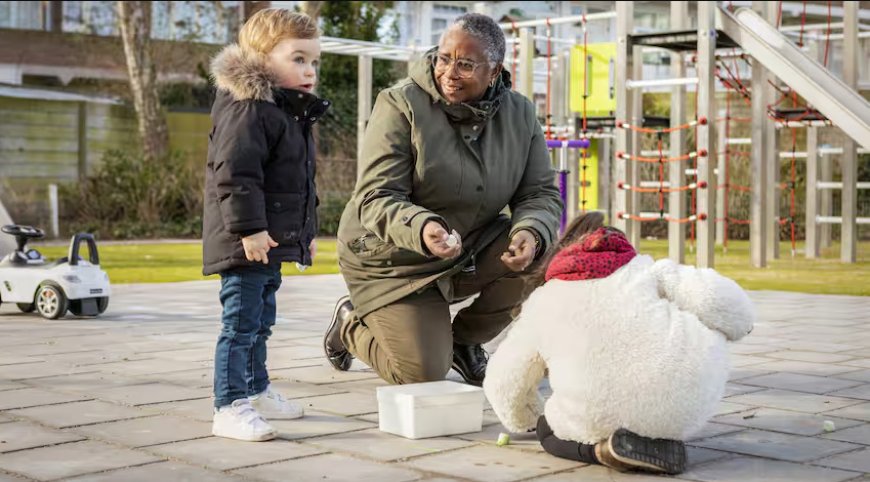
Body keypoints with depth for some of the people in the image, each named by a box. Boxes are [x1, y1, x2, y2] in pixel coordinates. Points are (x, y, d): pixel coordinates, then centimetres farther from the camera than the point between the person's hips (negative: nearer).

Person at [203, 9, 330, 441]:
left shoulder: (293, 114, 18)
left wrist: (306, 231, 27)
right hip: (246, 243, -10)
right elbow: (234, 173, -24)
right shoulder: (248, 109, -16)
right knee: (240, 322, -9)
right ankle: (230, 408, -7)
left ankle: (256, 391, 33)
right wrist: (249, 227, -28)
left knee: (261, 323, 20)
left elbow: (301, 182, 26)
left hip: (273, 242, 10)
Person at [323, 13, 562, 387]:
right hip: (394, 259, -4)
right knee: (423, 374, -15)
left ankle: (465, 341, 5)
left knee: (536, 254, -23)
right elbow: (375, 199, -24)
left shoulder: (520, 115, -6)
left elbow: (541, 194, -6)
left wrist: (532, 233, -31)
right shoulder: (400, 104, -20)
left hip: (473, 250, 5)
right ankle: (351, 324, 20)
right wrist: (421, 229, -46)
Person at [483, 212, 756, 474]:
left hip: (597, 419, 1)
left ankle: (604, 448, -1)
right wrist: (738, 323, 27)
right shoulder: (647, 269, 19)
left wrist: (526, 421, 51)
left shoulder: (542, 302, 23)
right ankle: (663, 438, 11)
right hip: (682, 405, 0)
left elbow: (505, 381, 30)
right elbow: (716, 299, 3)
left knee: (549, 431, 31)